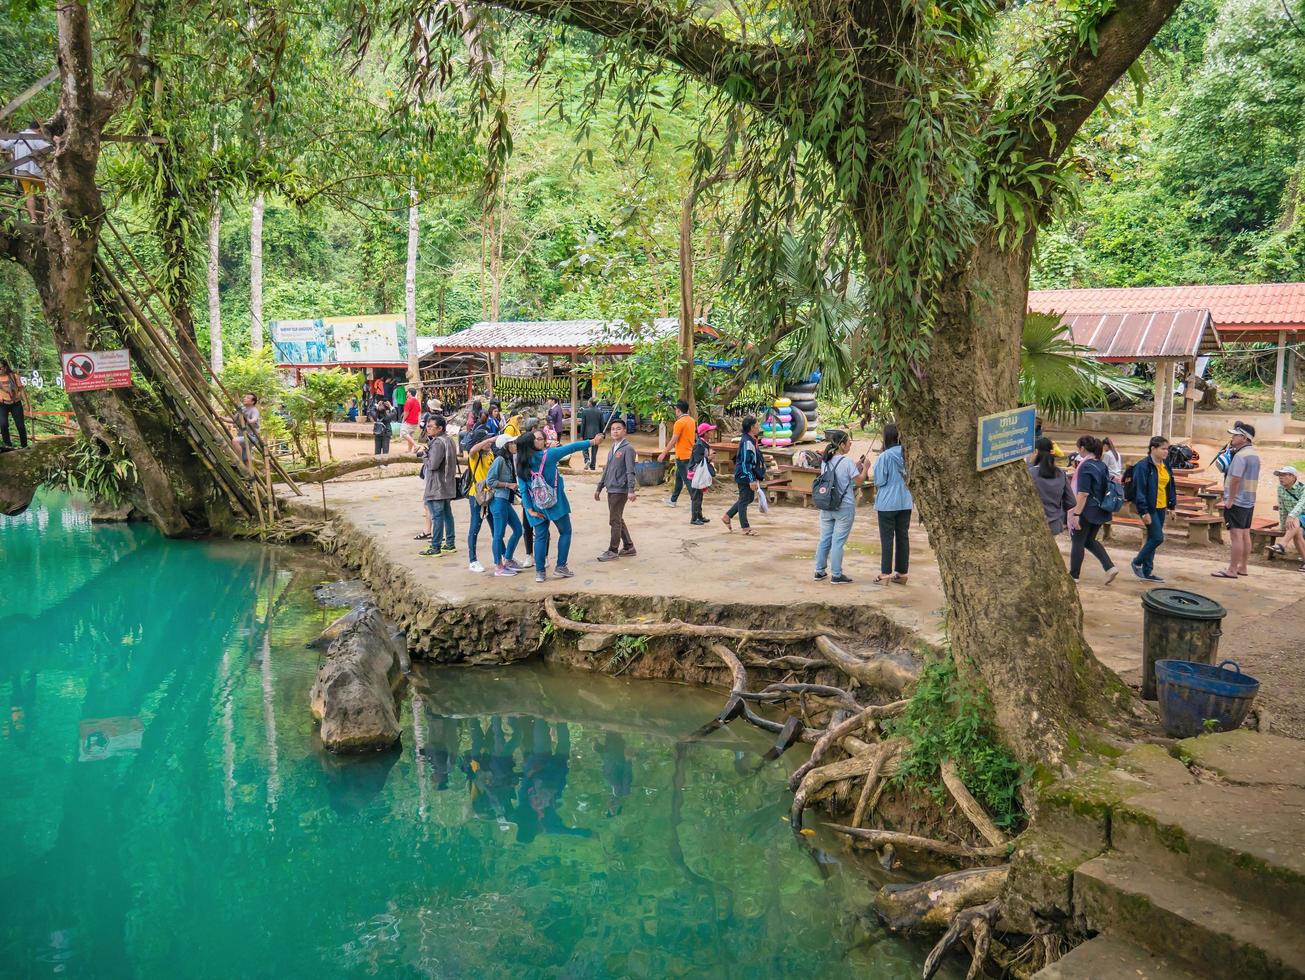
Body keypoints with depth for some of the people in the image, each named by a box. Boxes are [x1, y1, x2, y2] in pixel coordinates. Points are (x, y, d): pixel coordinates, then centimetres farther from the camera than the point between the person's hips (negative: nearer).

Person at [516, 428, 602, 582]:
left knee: (540, 537, 11)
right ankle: (560, 567, 8)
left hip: (537, 505, 4)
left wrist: (529, 509, 0)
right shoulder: (548, 454, -12)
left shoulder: (521, 465, -1)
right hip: (555, 503, -4)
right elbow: (571, 448, -6)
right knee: (565, 532, 11)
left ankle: (539, 572, 9)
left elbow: (523, 489, -2)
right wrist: (592, 442, 1)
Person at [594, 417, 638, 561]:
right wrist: (599, 488, 22)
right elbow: (606, 470, 22)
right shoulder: (612, 449, 16)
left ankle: (613, 551, 3)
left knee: (615, 520, -5)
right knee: (618, 520, 13)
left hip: (620, 490, -8)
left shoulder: (627, 449, -10)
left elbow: (630, 471, -16)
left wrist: (631, 490, -22)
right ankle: (628, 547, 23)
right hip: (611, 489, 8)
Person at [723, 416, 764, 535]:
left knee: (749, 498, 19)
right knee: (744, 500, 0)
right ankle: (745, 528, 8)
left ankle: (727, 516, 25)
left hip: (749, 476, 10)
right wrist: (752, 480, -23)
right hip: (745, 476, -10)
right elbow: (745, 462, -24)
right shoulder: (747, 442, -21)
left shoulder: (751, 440, 11)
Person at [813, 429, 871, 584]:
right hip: (844, 507, -6)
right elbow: (859, 482, -9)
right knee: (838, 541, -1)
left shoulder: (825, 461, 5)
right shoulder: (847, 462, -15)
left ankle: (819, 572, 19)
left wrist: (855, 467, 16)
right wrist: (865, 469, 6)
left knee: (824, 539, 13)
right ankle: (836, 575, 5)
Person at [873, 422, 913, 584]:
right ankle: (902, 573, 18)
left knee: (887, 539, 3)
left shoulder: (885, 457, -15)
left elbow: (879, 481, -11)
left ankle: (885, 574, 7)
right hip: (906, 502, 5)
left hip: (887, 503, -5)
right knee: (903, 537, 12)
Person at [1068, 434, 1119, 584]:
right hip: (1101, 510, 8)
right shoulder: (1102, 465, 8)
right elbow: (1106, 489, 16)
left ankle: (1074, 576, 14)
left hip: (1088, 511, -8)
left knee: (1077, 542, 6)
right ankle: (1110, 567, 7)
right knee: (1090, 540, 20)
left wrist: (1076, 513, -19)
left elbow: (1083, 493, -21)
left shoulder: (1085, 467, -17)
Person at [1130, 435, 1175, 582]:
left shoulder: (1165, 465, 10)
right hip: (1150, 508, -8)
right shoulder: (1143, 466, -14)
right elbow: (1140, 489, -17)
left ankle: (1147, 571, 16)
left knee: (1152, 538, 10)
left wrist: (1171, 505, 13)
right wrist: (1144, 512, -19)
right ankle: (1137, 562, 9)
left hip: (1161, 508, 8)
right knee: (1158, 537, -11)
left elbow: (1170, 486, 18)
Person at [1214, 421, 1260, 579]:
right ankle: (1242, 568, 20)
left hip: (1237, 502, -10)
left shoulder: (1240, 456, -18)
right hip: (1249, 501, 10)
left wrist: (1229, 501, -18)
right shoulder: (1254, 455, 14)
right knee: (1245, 534, 13)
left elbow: (1235, 479, -22)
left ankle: (1232, 570, -7)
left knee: (1236, 535, -8)